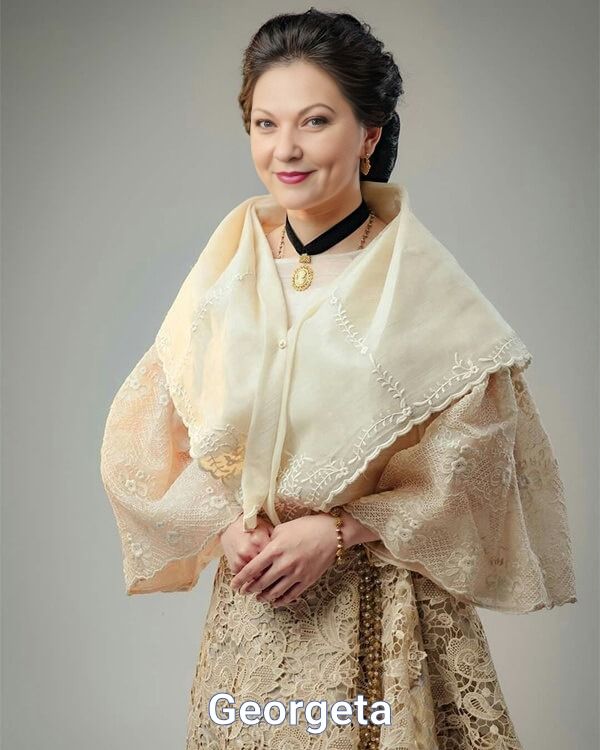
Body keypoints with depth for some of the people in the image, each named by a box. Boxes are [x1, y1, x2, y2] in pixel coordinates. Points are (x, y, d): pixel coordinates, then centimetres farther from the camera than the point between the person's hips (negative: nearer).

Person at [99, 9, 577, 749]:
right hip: (252, 601, 3)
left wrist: (337, 530, -16)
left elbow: (472, 466, -10)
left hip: (384, 605, -3)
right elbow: (142, 434, 2)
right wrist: (225, 524, -11)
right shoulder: (228, 265, -2)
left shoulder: (421, 283, -11)